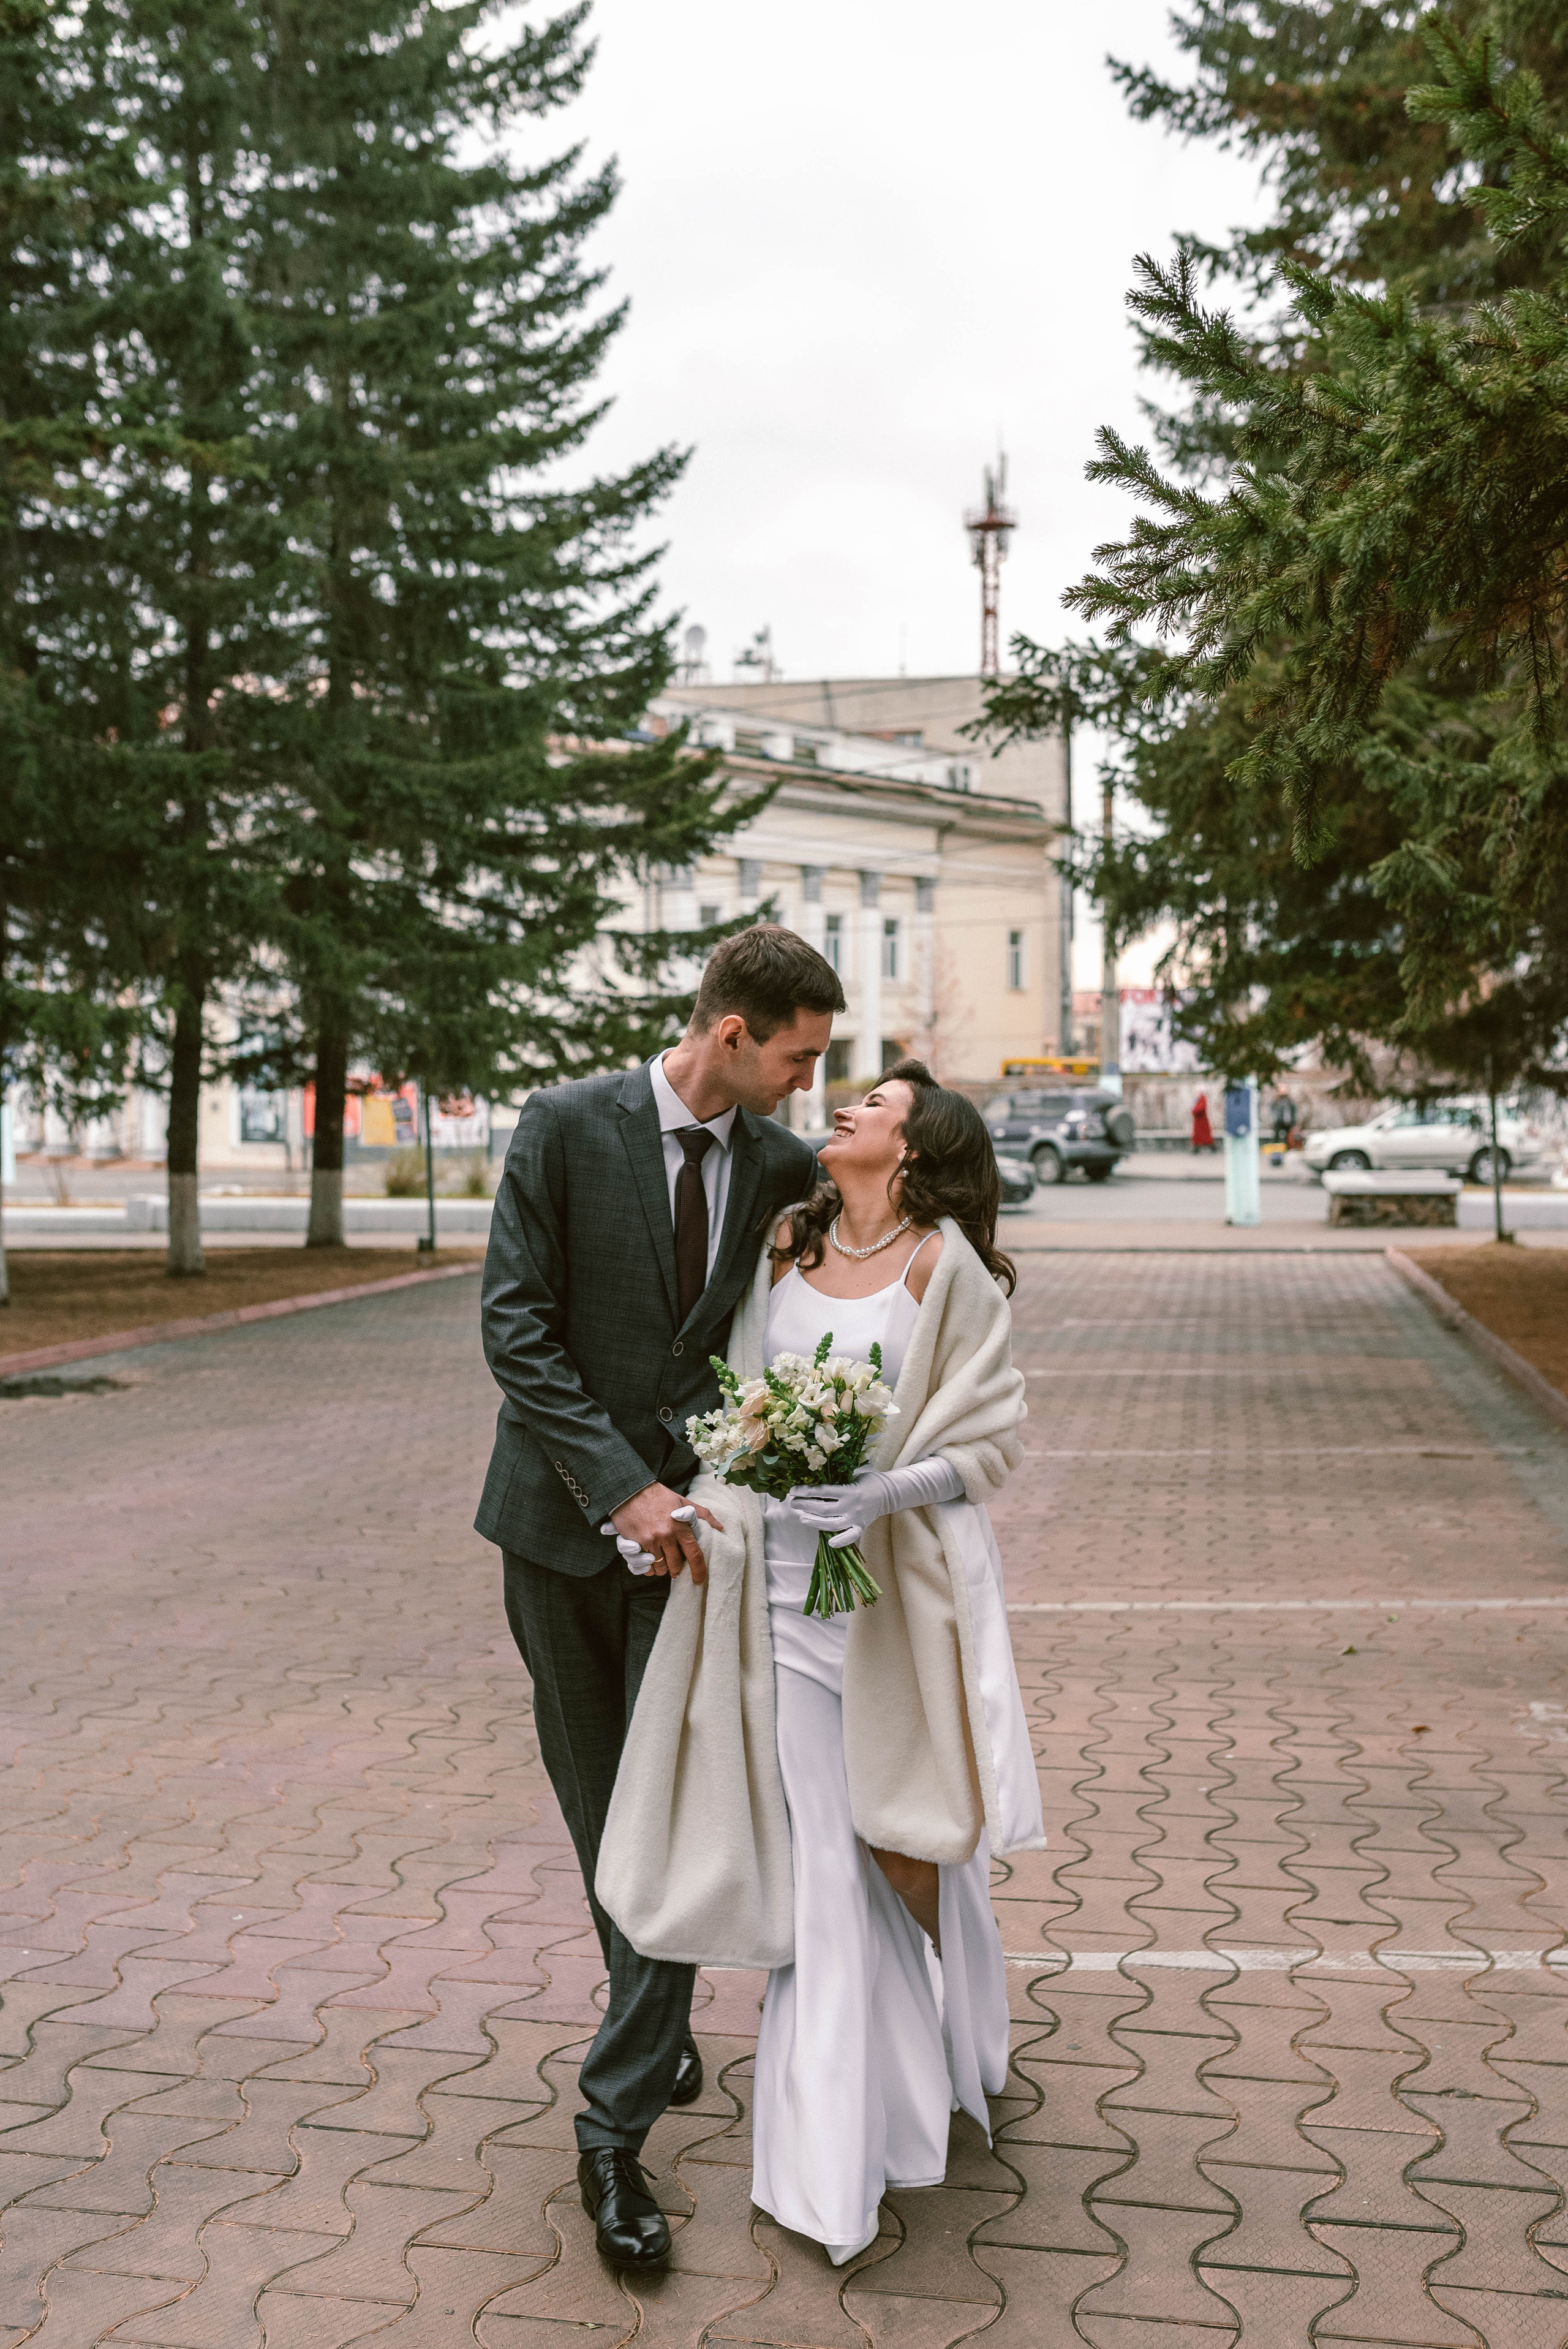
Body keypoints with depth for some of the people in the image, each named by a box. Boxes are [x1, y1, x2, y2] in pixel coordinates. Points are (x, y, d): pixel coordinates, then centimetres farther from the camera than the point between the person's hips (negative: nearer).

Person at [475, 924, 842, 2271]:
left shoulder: (782, 1164, -1)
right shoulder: (567, 1126, -10)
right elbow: (515, 1323, -13)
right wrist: (620, 1486, -20)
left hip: (689, 1512, 1)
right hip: (564, 1510, -1)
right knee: (597, 1804, 13)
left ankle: (617, 2126, 3)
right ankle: (660, 2034, 35)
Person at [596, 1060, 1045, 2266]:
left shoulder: (945, 1266, -7)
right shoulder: (786, 1246, 7)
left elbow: (994, 1441, -6)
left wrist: (889, 1491, -21)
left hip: (904, 1585, -3)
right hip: (789, 1582, 3)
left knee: (907, 1834, 10)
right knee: (821, 1853, 4)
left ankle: (949, 2050, 40)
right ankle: (840, 2157, 15)